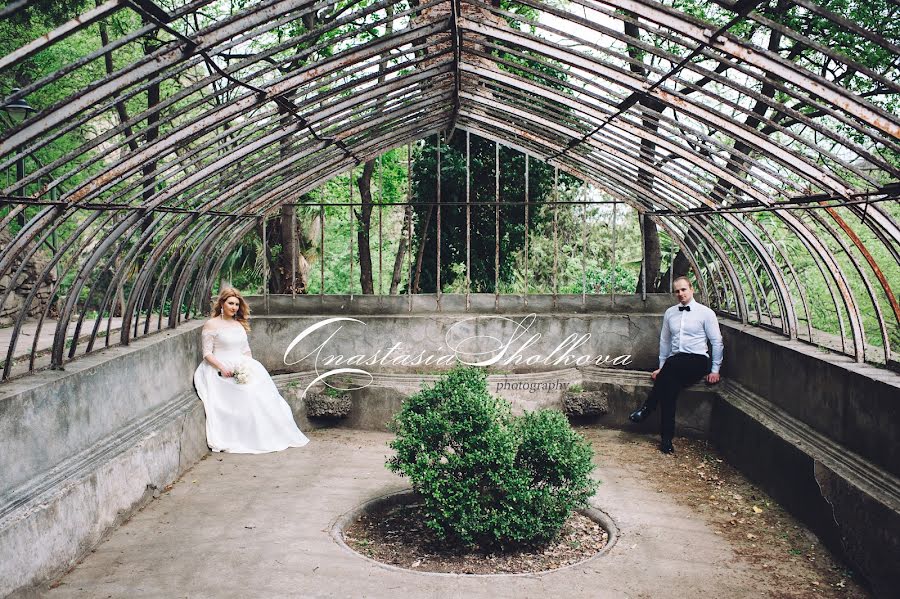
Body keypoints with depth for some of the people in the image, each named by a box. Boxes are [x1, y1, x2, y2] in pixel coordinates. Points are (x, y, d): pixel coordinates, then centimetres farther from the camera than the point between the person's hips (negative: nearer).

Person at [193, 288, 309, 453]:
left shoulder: (239, 324, 19)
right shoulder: (212, 324, 0)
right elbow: (207, 353, -5)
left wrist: (248, 364, -1)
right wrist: (222, 367, -20)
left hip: (242, 367, 5)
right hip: (221, 370, -5)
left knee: (262, 388, -21)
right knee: (245, 394, -30)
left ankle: (272, 434, -22)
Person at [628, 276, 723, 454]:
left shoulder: (706, 313, 2)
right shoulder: (670, 313, 15)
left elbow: (717, 342, 3)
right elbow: (664, 341, 21)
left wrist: (715, 370, -2)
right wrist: (661, 367, 15)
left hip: (697, 361, -4)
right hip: (674, 365, 4)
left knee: (672, 364, -36)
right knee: (670, 385, -29)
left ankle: (646, 409, -26)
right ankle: (666, 438, -31)